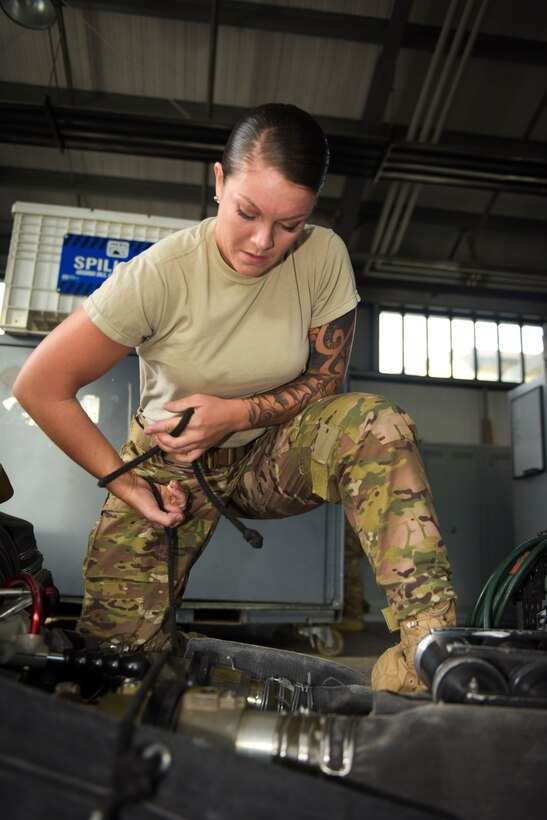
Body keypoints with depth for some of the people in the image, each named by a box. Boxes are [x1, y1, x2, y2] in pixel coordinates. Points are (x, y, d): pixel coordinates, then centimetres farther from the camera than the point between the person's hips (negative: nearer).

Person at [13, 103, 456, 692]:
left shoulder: (324, 257, -14)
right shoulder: (161, 273, -21)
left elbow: (325, 382, -6)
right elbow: (39, 386, -16)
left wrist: (239, 412, -23)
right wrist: (126, 483, -16)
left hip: (270, 455, 2)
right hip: (171, 461, -1)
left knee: (379, 427, -28)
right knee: (116, 641, -15)